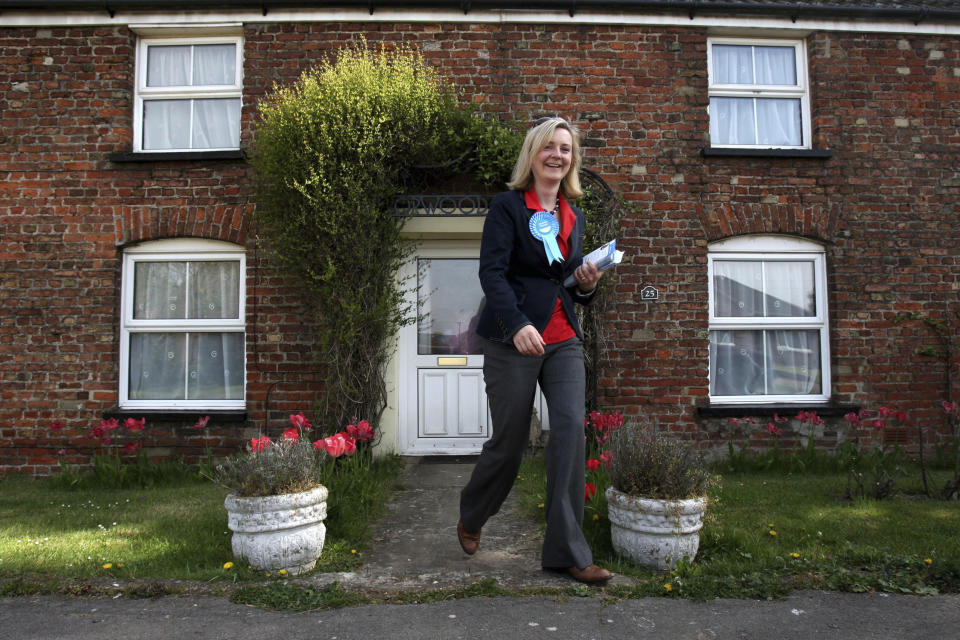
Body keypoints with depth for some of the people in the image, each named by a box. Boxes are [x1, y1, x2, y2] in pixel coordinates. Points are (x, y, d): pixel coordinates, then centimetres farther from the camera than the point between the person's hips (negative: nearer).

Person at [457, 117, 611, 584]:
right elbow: (492, 272, -12)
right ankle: (470, 519, 33)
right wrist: (517, 325, -27)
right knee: (509, 440, 4)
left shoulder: (574, 217, 17)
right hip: (513, 339, -5)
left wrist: (587, 286, 0)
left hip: (564, 341, 5)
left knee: (571, 430, -9)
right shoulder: (507, 206, -1)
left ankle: (567, 552, 0)